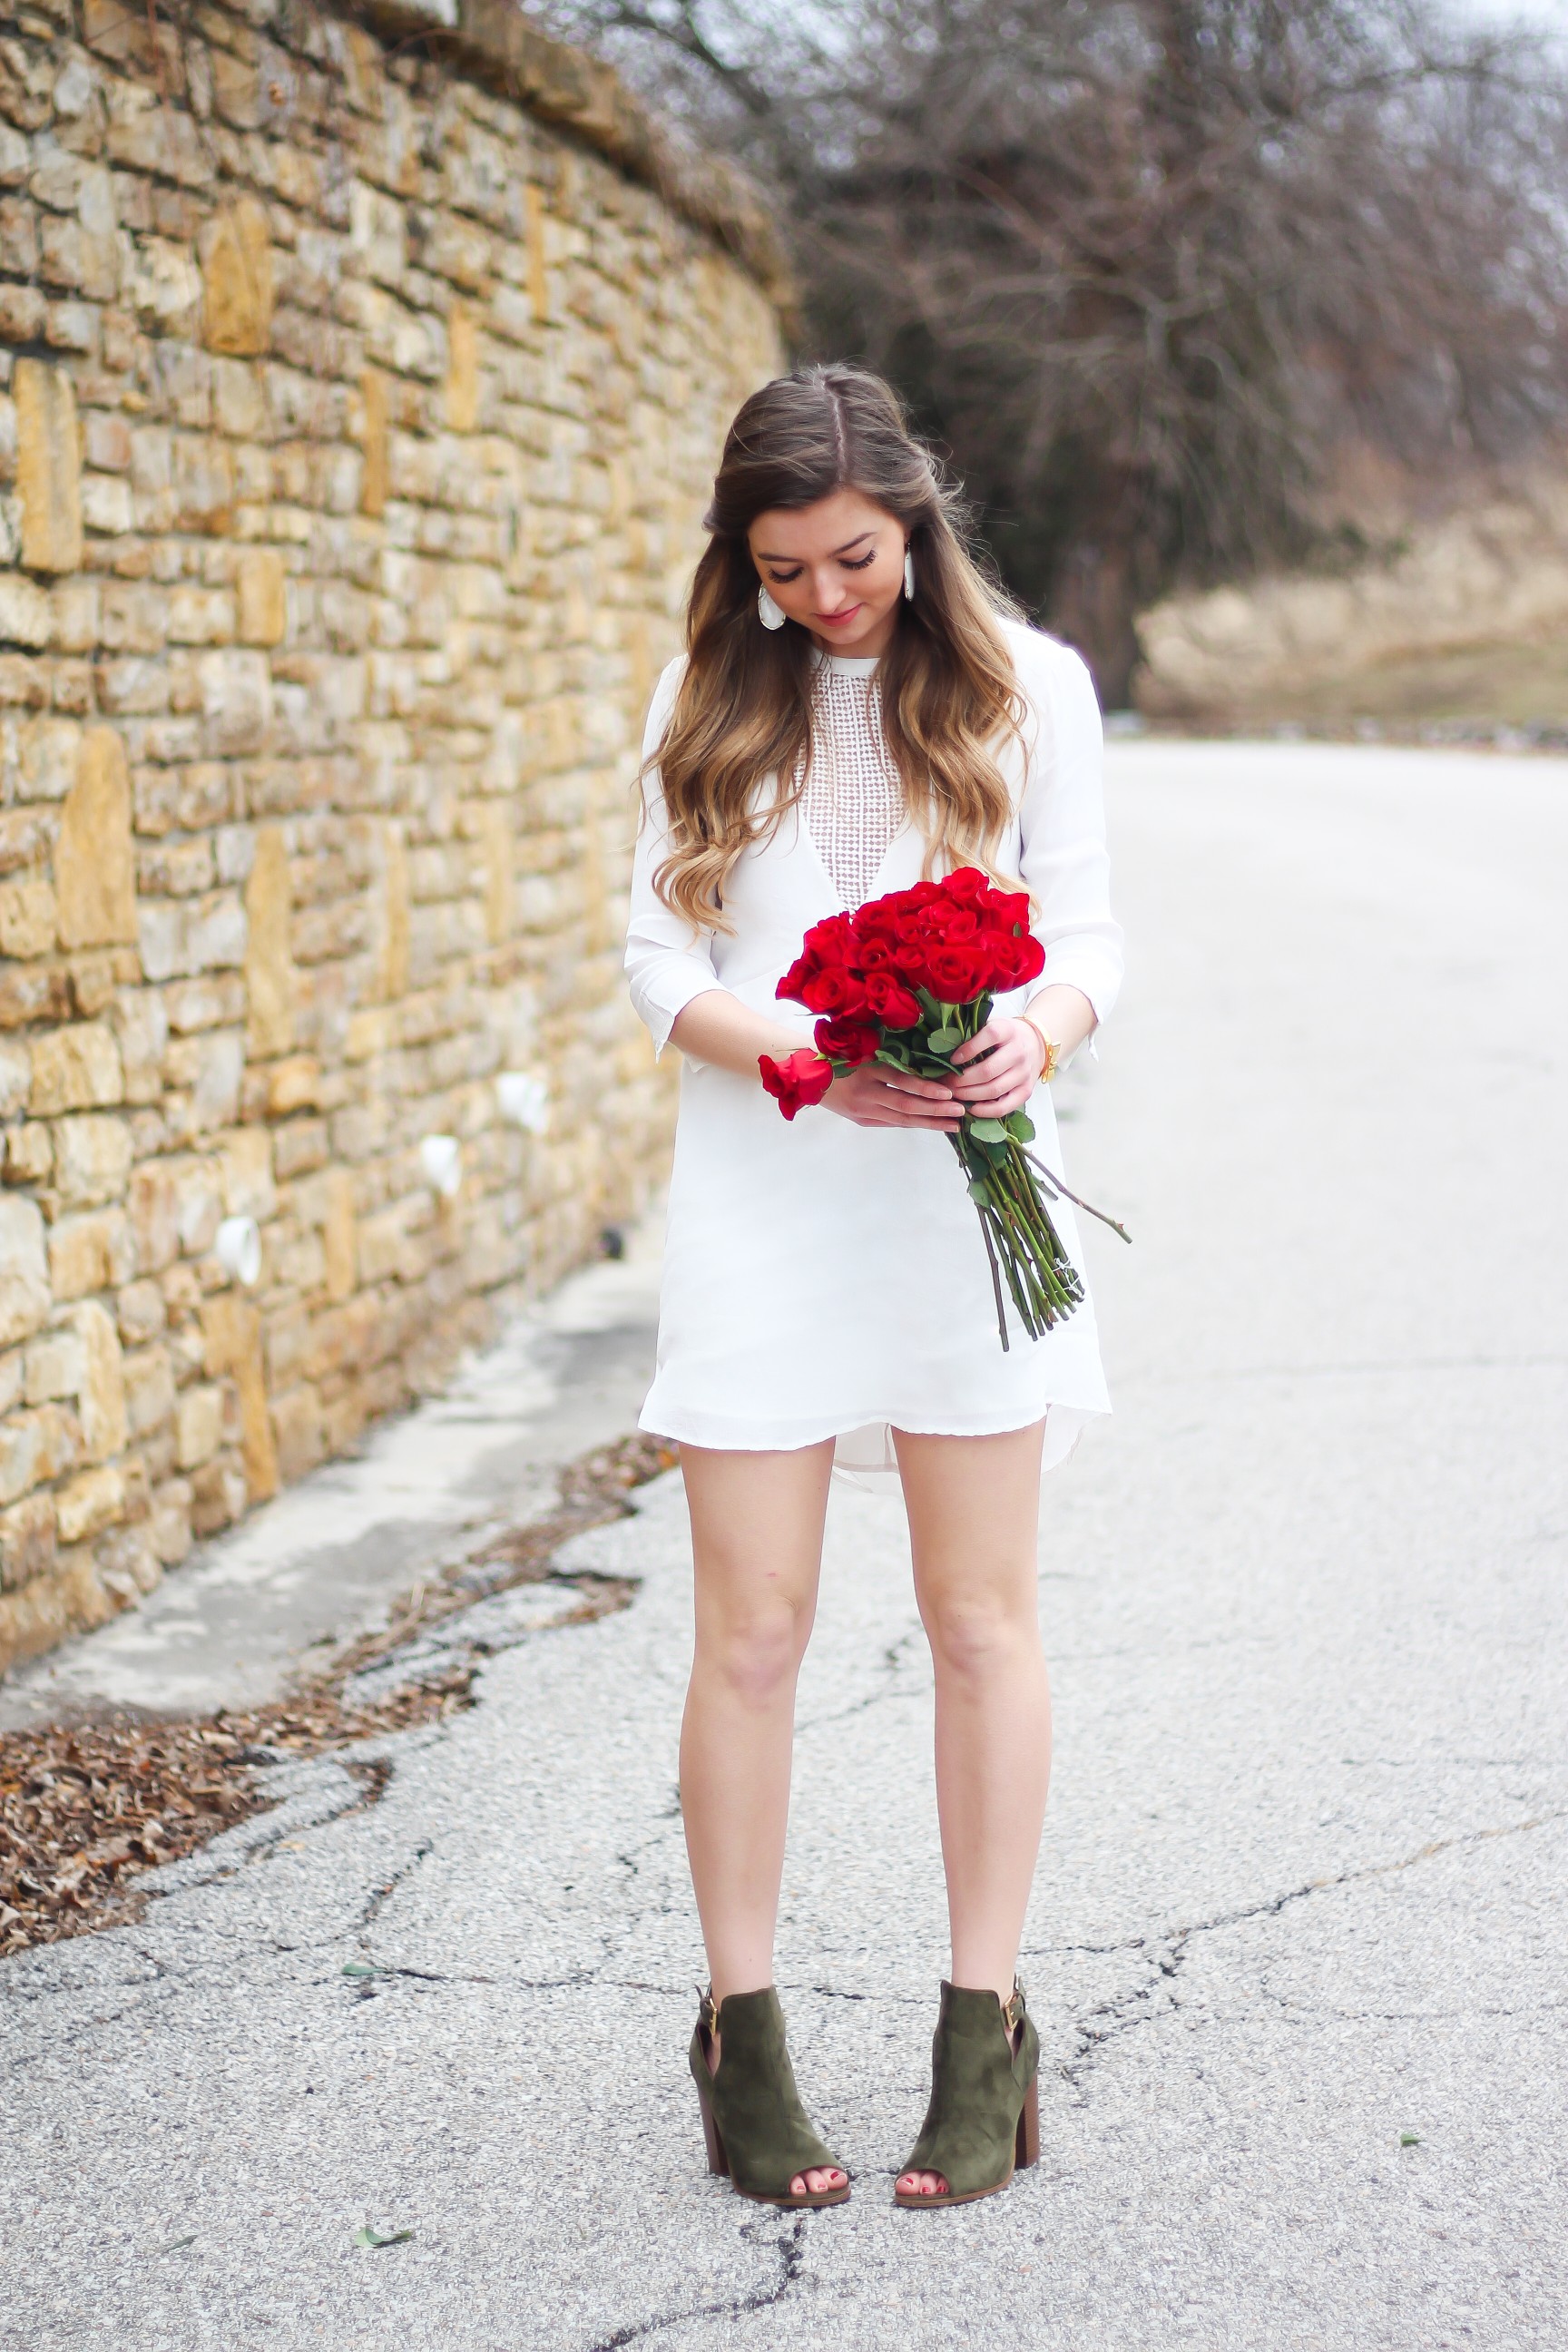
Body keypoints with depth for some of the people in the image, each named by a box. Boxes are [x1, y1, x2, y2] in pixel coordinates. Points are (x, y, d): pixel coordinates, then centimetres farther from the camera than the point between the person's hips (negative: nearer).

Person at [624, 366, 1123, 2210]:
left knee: (982, 1621, 5)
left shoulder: (1024, 687, 3)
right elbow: (660, 955, 1)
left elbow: (1085, 931, 2)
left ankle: (985, 2031, 16)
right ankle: (741, 2029, 15)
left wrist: (1037, 1033, -21)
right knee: (750, 1637, 1)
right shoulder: (710, 696, 5)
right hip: (762, 1202, 1)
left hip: (964, 1187, 0)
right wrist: (809, 1060, -17)